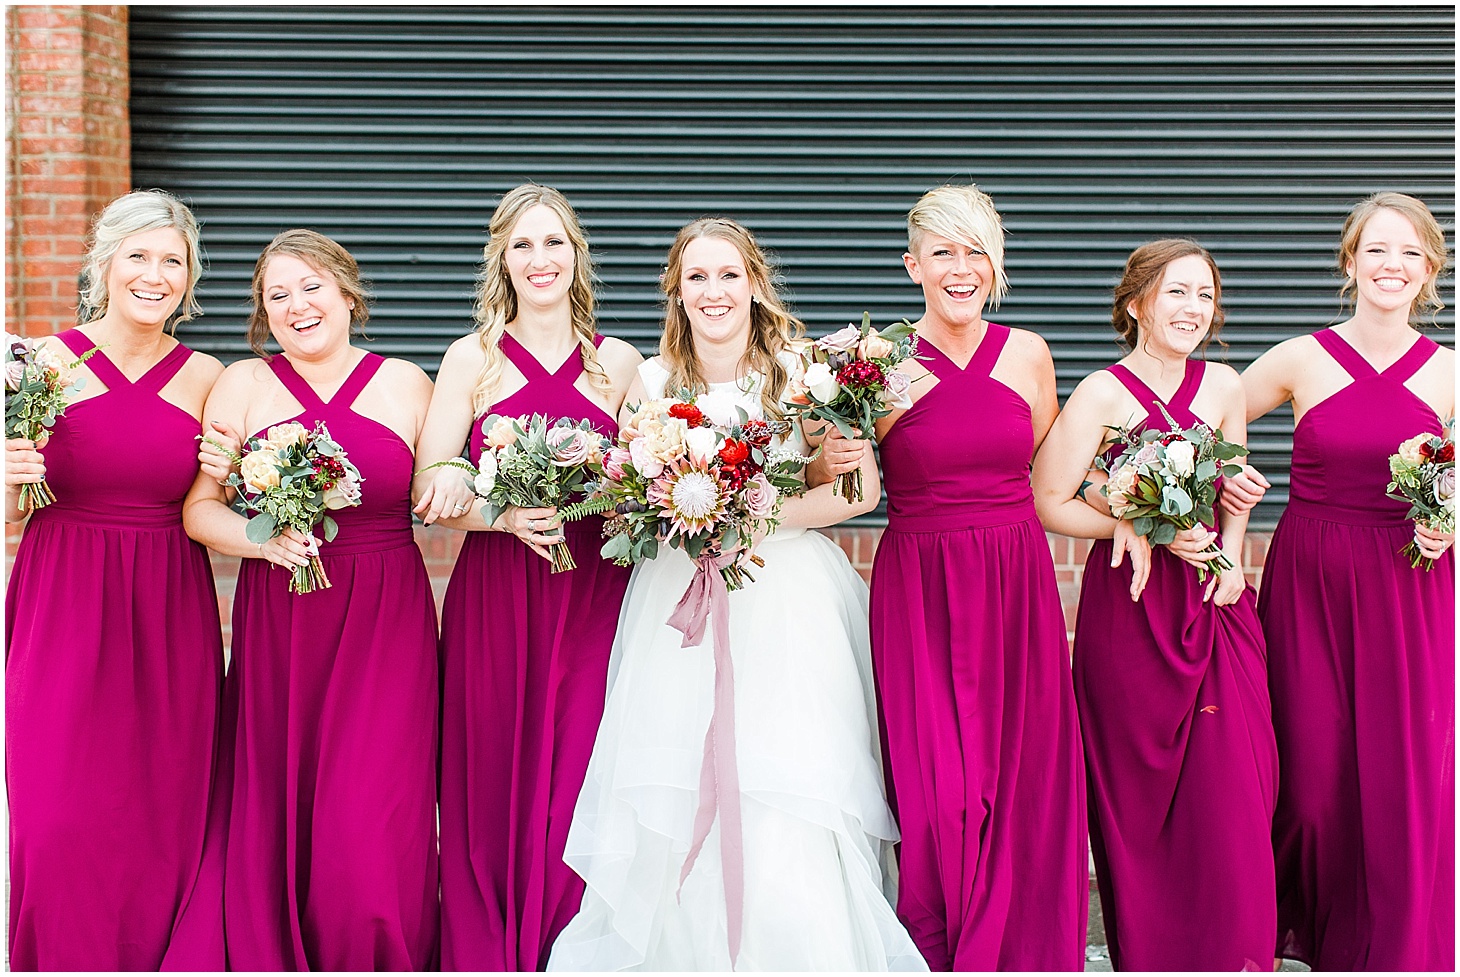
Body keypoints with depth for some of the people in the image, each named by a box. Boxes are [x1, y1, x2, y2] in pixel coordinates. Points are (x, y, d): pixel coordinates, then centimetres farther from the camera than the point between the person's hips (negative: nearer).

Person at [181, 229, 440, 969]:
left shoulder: (406, 384, 6)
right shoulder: (243, 385, 5)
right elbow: (198, 509, -1)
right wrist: (262, 539, -16)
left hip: (385, 627, -1)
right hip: (277, 624, 1)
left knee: (370, 823, -7)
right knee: (277, 815, 1)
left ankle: (383, 963, 11)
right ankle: (276, 959, 20)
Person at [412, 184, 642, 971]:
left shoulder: (620, 363, 10)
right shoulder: (473, 359, 5)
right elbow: (427, 493, -1)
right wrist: (505, 514, -18)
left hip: (593, 599, 1)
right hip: (493, 600, -1)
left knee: (577, 783, 0)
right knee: (492, 782, -1)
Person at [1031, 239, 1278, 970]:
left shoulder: (1222, 385, 6)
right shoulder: (1102, 395, -7)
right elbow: (1050, 504, -7)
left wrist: (1230, 552, 2)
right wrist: (1147, 530, -13)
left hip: (1214, 603, 4)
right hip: (1129, 605, -4)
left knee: (1232, 792, 0)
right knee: (1139, 790, 3)